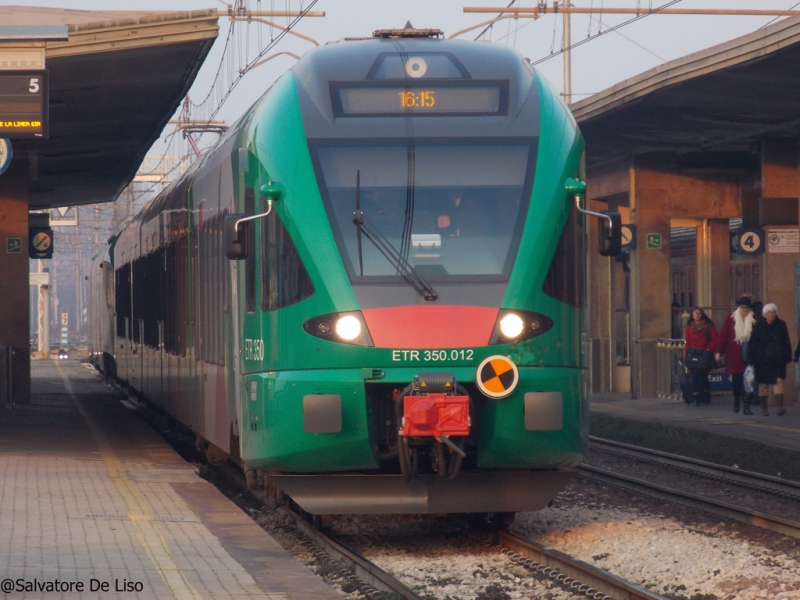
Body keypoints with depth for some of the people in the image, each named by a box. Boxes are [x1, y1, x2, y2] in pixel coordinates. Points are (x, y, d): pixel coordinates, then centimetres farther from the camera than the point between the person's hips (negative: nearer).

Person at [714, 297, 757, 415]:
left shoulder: (754, 319, 2)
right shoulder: (731, 318, 4)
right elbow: (723, 335, 2)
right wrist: (719, 352, -2)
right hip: (734, 355, 1)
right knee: (736, 380, 4)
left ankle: (747, 406, -3)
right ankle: (736, 401, 29)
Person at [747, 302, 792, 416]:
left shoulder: (781, 325, 6)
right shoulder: (759, 326, 1)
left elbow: (786, 342, 11)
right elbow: (752, 343, 2)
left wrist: (788, 356, 6)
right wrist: (751, 359, -4)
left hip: (777, 359, 0)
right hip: (763, 360, 0)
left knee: (778, 381, -14)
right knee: (763, 384, 4)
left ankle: (780, 406, -20)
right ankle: (764, 408, 15)